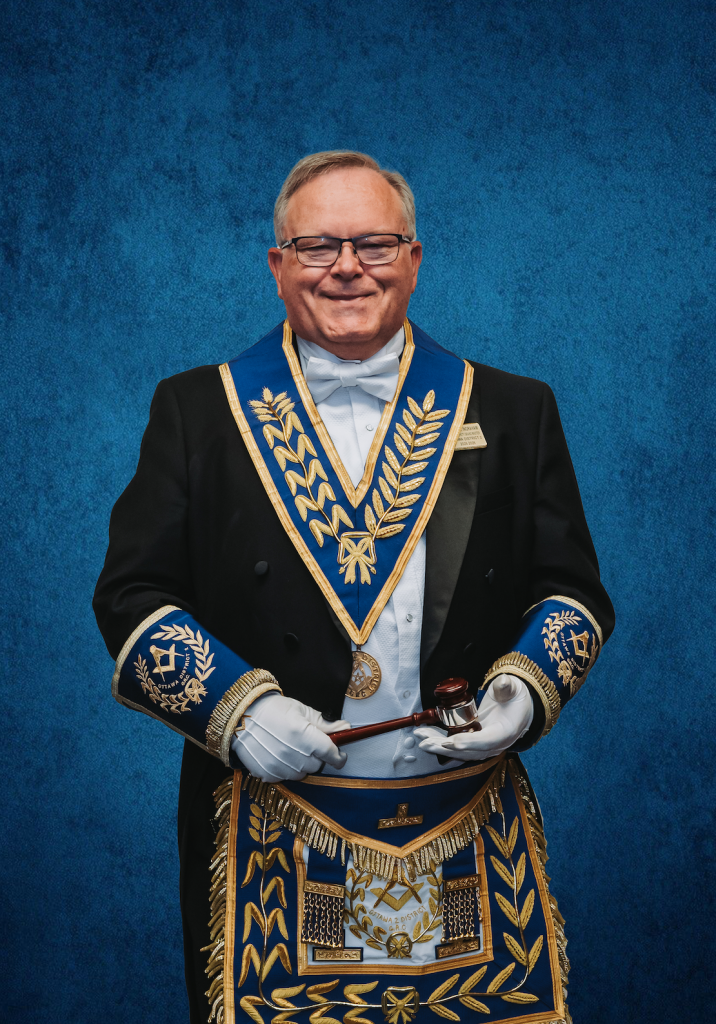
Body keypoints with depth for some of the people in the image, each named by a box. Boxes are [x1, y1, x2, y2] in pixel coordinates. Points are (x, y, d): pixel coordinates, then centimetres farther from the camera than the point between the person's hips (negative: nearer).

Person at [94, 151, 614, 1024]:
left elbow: (572, 590, 8)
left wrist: (524, 690, -11)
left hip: (469, 838, 1)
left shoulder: (512, 411, 7)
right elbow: (130, 596, 2)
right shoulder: (196, 410, 5)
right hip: (270, 840, 0)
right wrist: (233, 704, -14)